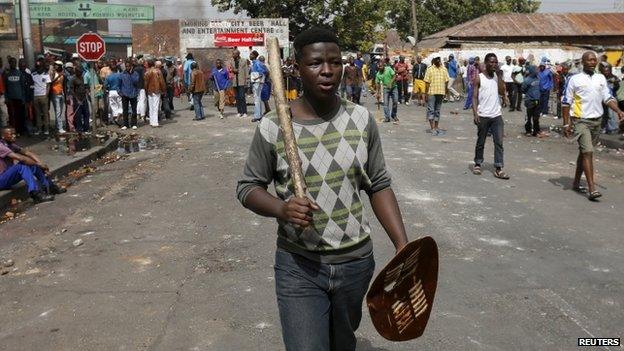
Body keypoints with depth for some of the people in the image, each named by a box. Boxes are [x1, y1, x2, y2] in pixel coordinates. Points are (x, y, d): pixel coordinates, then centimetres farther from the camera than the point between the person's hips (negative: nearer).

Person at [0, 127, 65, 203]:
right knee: (22, 166, -30)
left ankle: (50, 186, -5)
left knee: (32, 165, -6)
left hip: (9, 177, 9)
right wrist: (38, 164, -21)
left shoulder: (11, 144, 8)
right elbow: (20, 158, -26)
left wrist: (41, 164, -14)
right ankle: (36, 194, -41)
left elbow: (27, 152, 0)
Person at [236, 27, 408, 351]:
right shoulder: (273, 126, -11)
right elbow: (248, 187, -1)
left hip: (356, 261, 3)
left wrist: (403, 245, -5)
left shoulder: (361, 119, -3)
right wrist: (281, 209, -22)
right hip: (298, 266, -3)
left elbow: (378, 186, 3)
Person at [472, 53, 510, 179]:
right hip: (483, 116, -3)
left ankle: (498, 169, -3)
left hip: (497, 115, 3)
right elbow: (474, 97, -4)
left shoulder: (498, 77, 9)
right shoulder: (479, 78, -1)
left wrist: (499, 76, -8)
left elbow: (502, 92, -5)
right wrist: (475, 113, -15)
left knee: (499, 142, -3)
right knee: (481, 142, 9)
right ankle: (477, 164, 24)